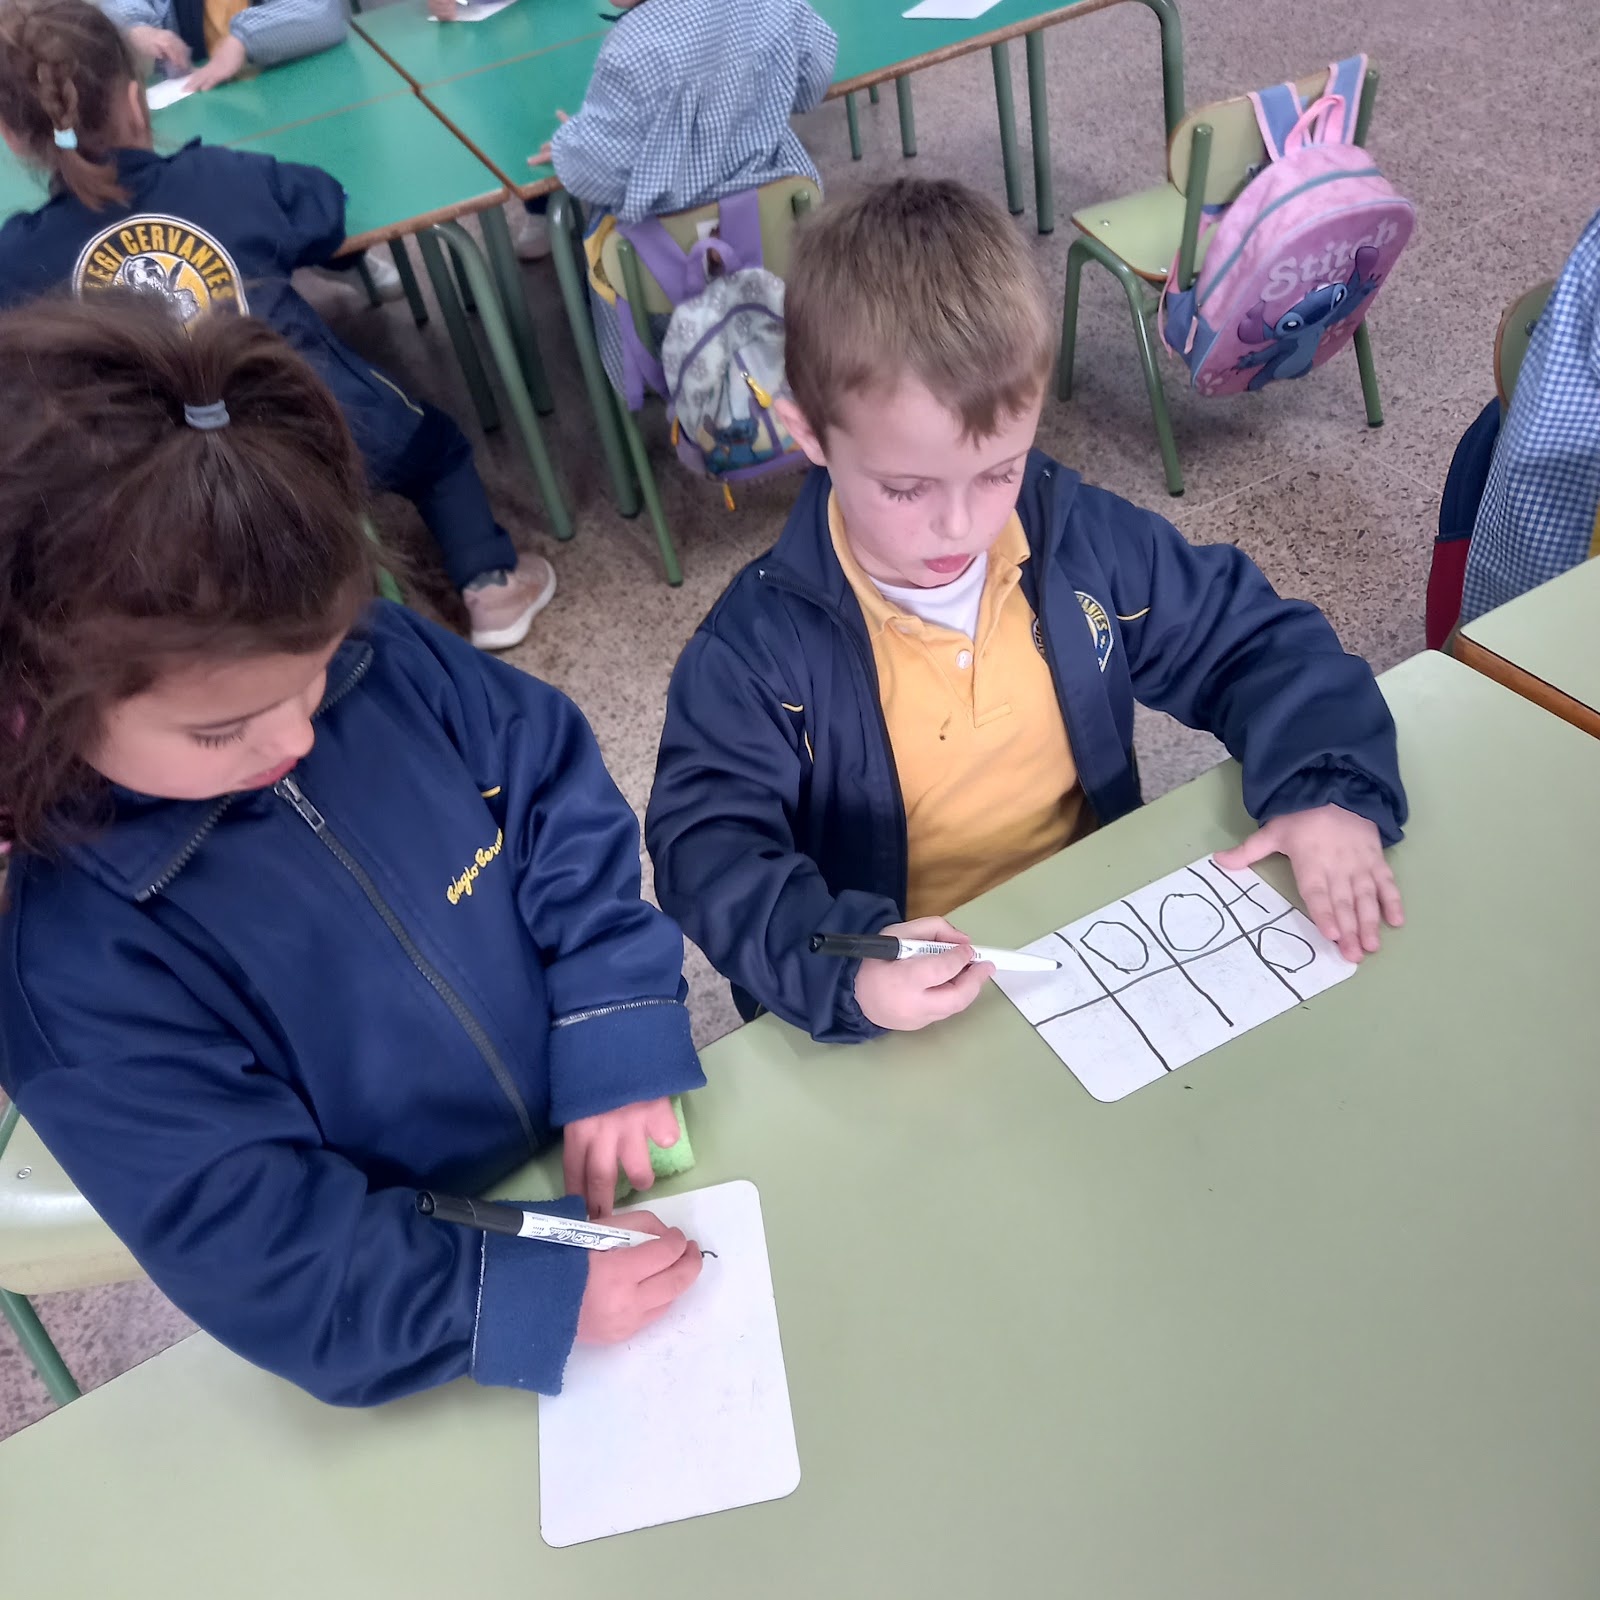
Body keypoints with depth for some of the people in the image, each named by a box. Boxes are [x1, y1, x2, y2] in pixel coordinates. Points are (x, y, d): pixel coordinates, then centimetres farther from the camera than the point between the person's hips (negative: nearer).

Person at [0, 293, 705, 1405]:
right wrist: (540, 1301, -28)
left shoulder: (385, 663, -13)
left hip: (619, 1145, 1)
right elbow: (262, 1256, -21)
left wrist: (619, 1037, -13)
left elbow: (563, 801, -3)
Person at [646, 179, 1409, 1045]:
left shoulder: (1085, 542, -3)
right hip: (905, 1009, -1)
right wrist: (843, 971, -35)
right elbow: (709, 849, -18)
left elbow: (1260, 643, 6)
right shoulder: (757, 647, -14)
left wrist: (1331, 788, -12)